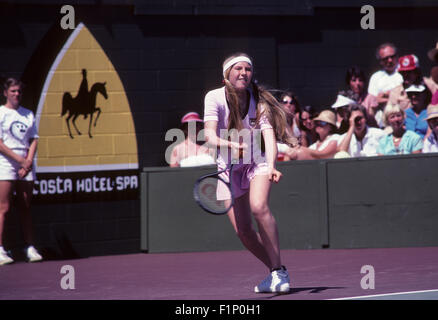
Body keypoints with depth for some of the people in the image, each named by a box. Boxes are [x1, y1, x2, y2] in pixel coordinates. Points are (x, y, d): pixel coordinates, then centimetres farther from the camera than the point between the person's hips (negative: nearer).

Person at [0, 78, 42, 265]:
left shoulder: (28, 114, 13)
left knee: (25, 208, 6)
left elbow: (34, 140, 10)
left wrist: (28, 162, -5)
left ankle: (30, 248, 7)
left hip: (26, 165, 5)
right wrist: (20, 159, -14)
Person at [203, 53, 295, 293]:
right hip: (228, 167, 2)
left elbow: (269, 136, -25)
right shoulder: (215, 97, -14)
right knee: (242, 230, -3)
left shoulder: (259, 101, -13)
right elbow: (209, 134, -25)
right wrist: (230, 144, -46)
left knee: (259, 206, -29)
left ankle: (278, 271, -23)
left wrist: (271, 166, -43)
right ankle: (277, 273, 18)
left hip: (257, 161, -1)